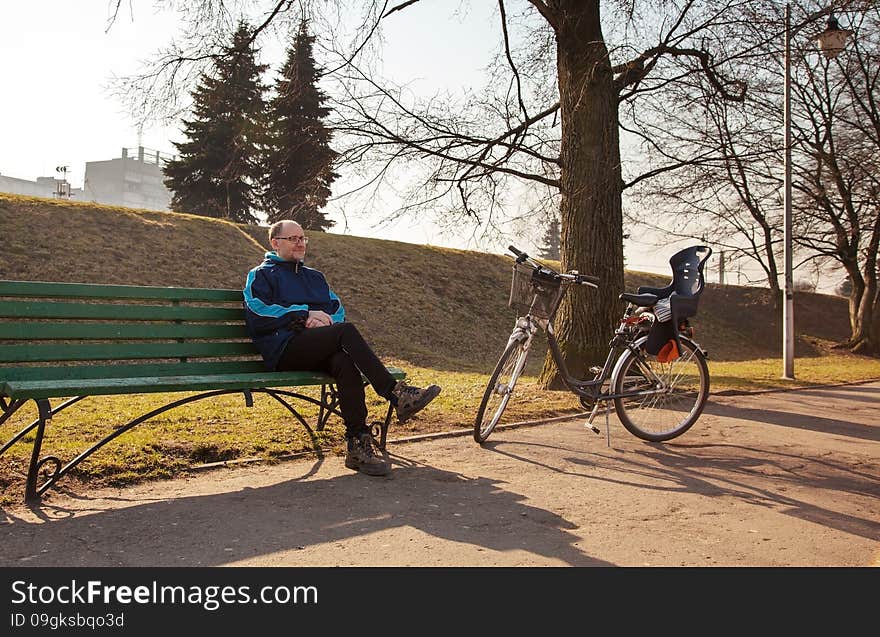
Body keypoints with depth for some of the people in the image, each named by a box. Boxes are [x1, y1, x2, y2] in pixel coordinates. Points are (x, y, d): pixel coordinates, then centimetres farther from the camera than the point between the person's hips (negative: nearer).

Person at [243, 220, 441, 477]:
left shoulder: (315, 277, 33)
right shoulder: (261, 275, 16)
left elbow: (337, 309, 21)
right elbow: (257, 314, -3)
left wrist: (324, 320, -3)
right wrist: (304, 314, -8)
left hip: (319, 353, 4)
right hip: (285, 352, -4)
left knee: (345, 364, -34)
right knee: (346, 330, -32)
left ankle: (358, 445, -41)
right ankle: (396, 394, -36)